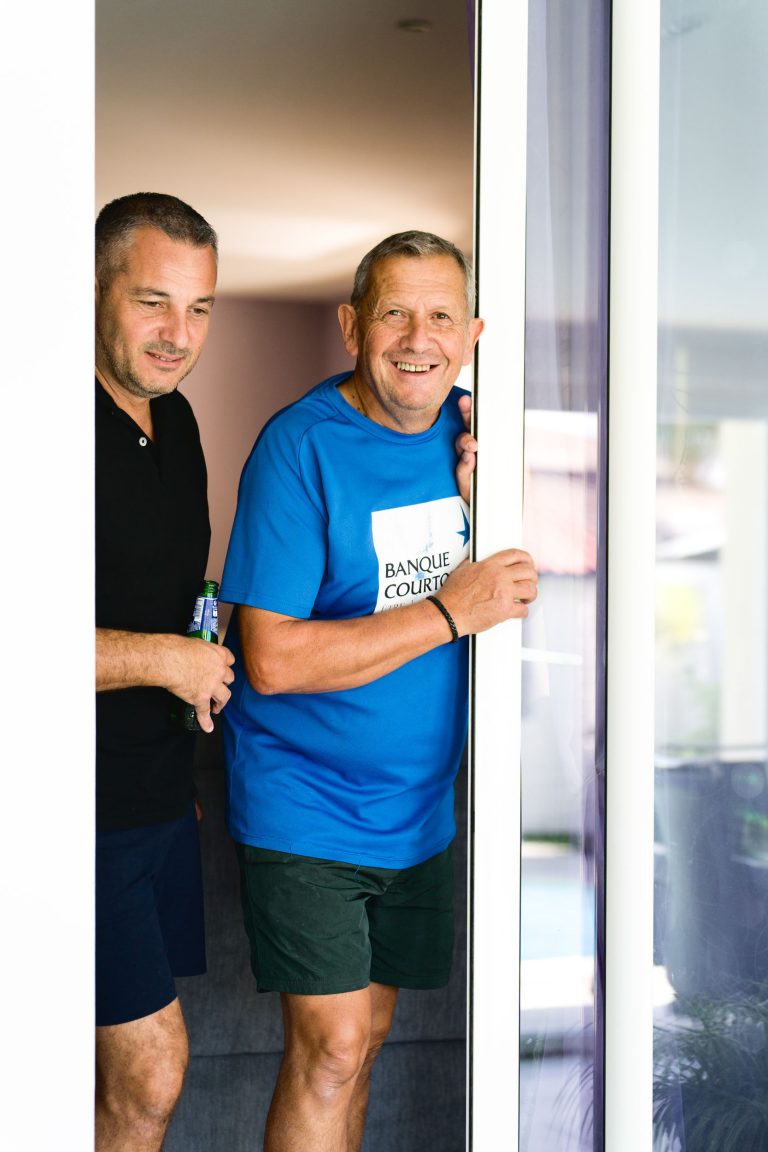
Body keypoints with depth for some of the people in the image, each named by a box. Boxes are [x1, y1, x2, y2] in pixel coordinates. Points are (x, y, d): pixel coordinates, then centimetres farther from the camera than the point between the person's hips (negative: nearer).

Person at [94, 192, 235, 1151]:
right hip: (85, 804, -8)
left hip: (157, 792, 8)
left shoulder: (174, 420, 10)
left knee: (128, 1063, 16)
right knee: (149, 1074, -6)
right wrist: (165, 659, -17)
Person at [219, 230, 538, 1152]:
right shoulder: (302, 445, -17)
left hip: (418, 801, 6)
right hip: (305, 805, -6)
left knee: (368, 1030, 17)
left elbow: (515, 586, 8)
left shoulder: (468, 429, 1)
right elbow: (273, 659, -23)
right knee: (331, 1047, -6)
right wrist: (451, 611, -23)